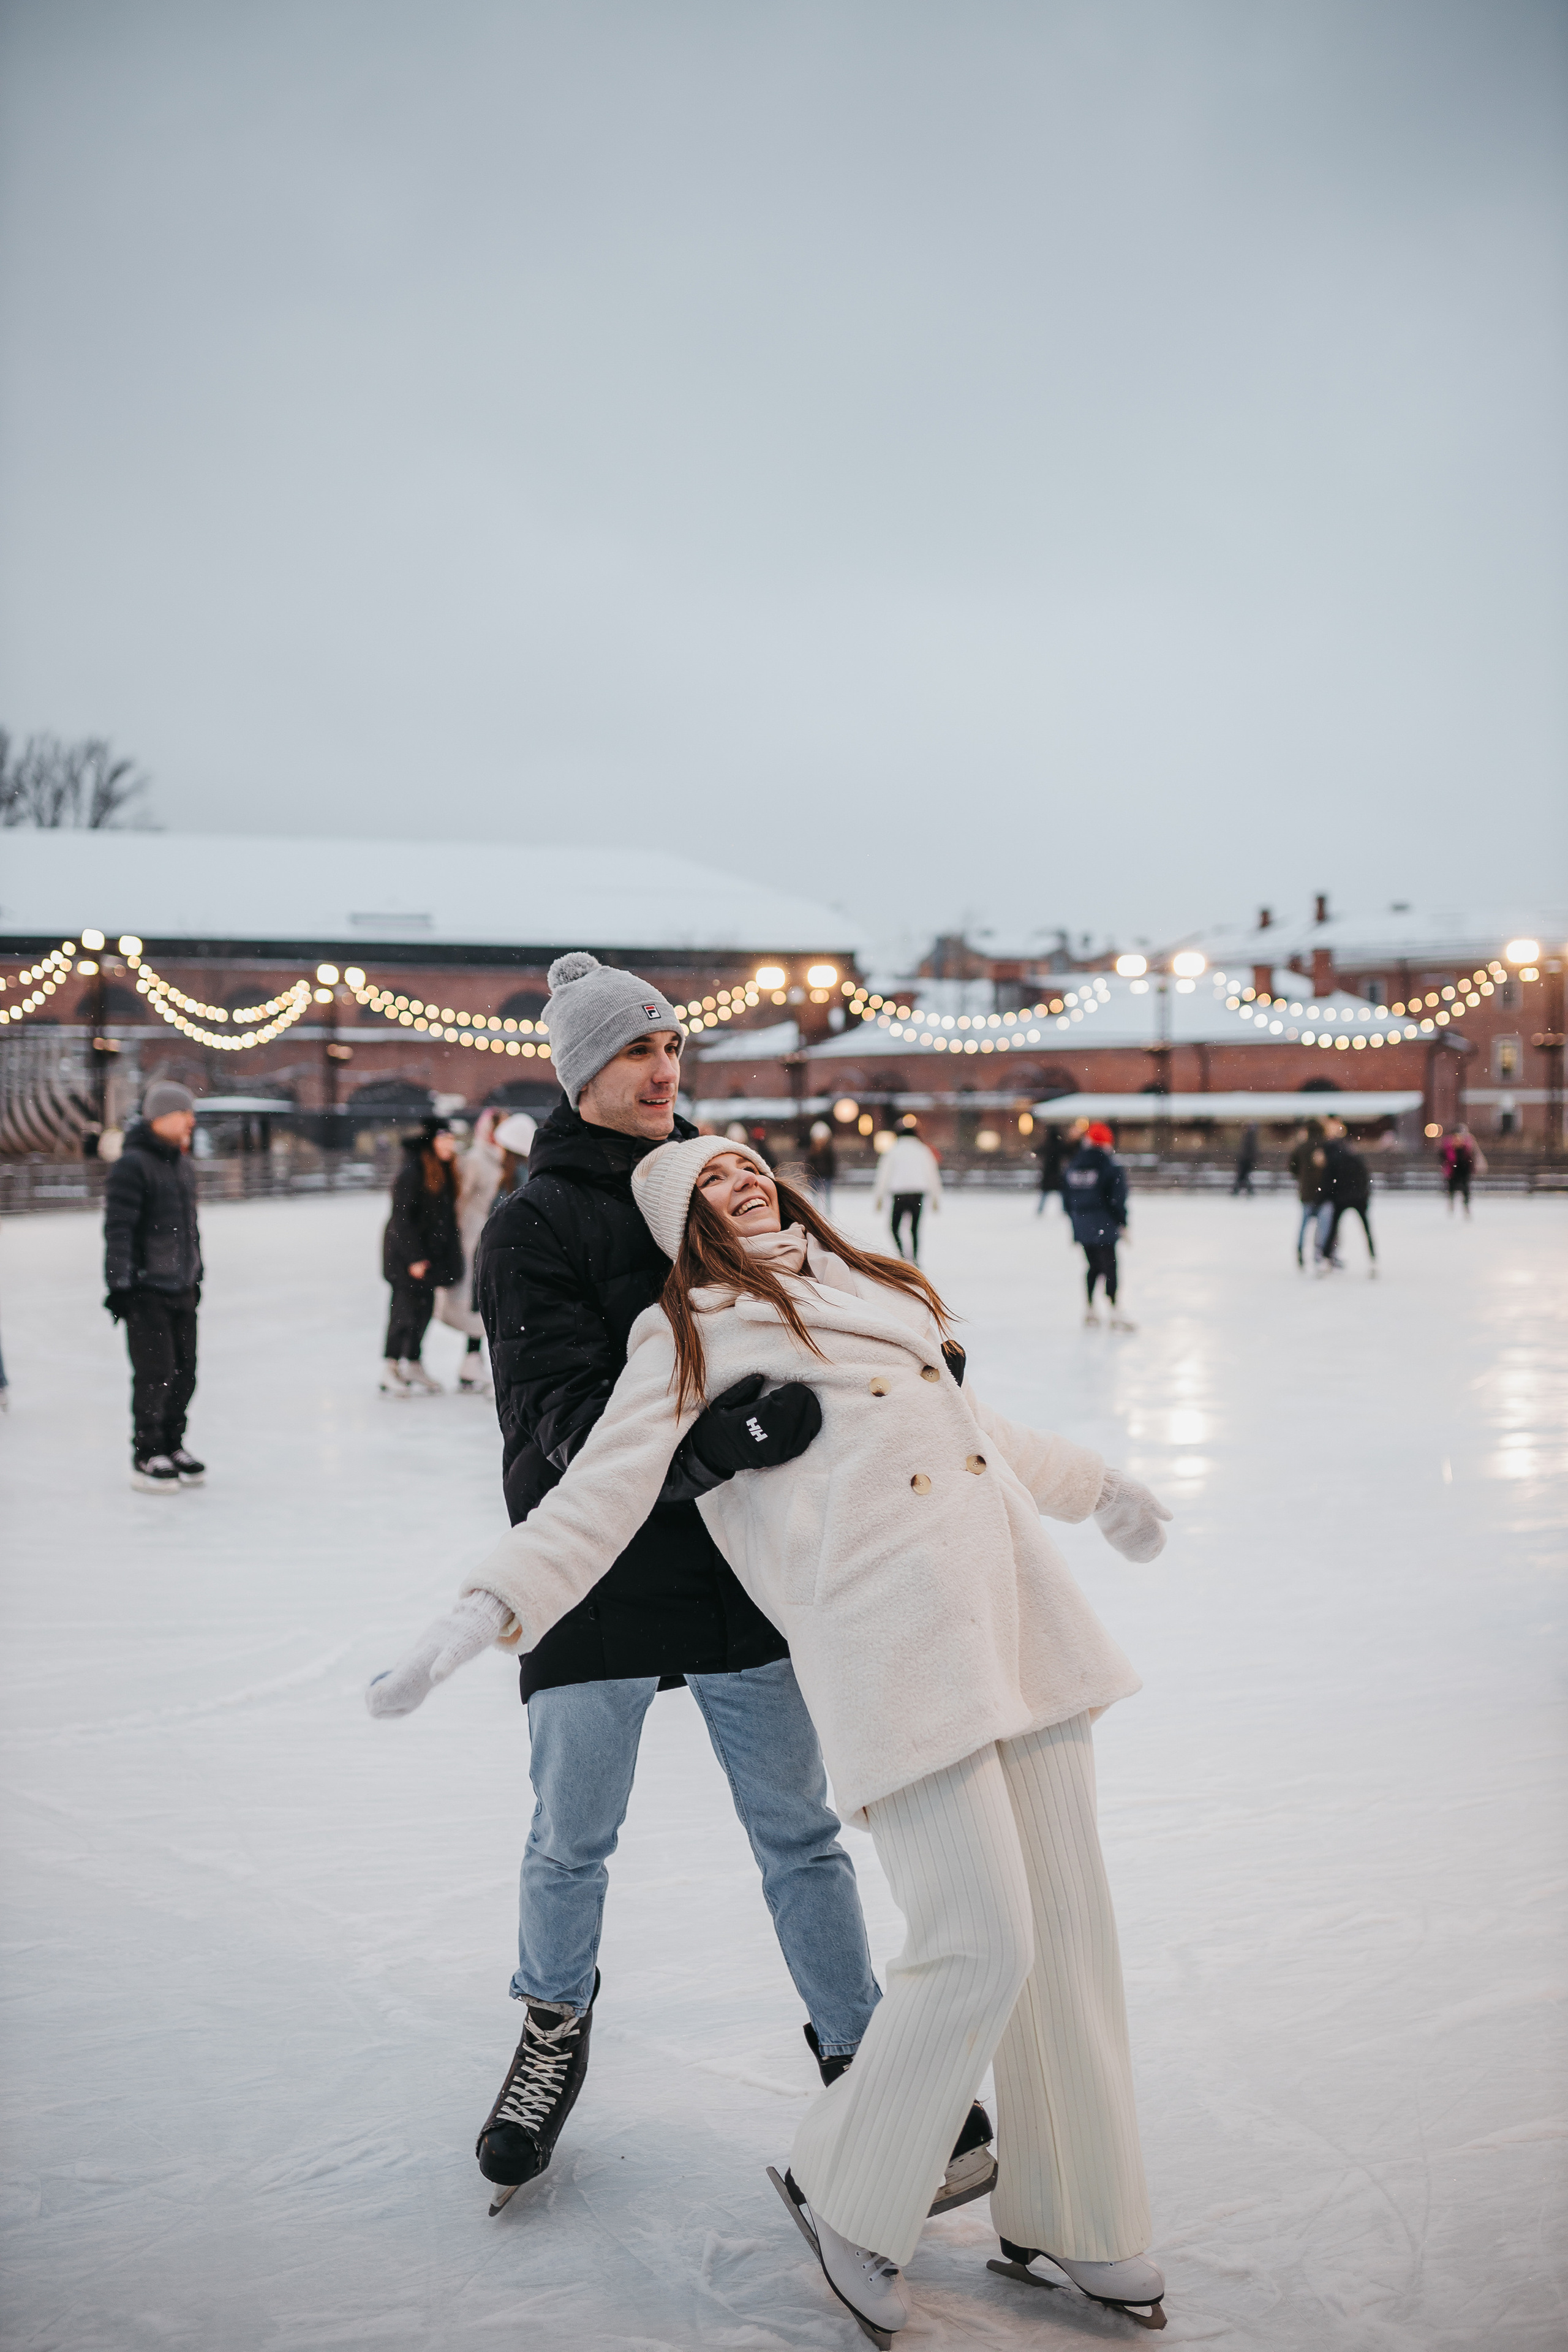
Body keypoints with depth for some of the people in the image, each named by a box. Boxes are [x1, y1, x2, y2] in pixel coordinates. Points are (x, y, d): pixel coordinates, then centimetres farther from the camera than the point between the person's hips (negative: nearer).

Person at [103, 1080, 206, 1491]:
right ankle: (146, 1457, 5)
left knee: (184, 1371, 10)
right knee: (155, 1372, -7)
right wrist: (119, 1284, -19)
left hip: (182, 1290, 8)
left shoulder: (183, 1164, 15)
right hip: (146, 1291, -8)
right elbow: (118, 1230, -15)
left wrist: (196, 1276, 23)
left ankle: (172, 1446, 23)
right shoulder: (132, 1165, -12)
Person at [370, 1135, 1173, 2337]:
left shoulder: (871, 1284, 25)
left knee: (1068, 1921, 8)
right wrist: (487, 1608, -14)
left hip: (1021, 1601, 7)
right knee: (981, 1943, -11)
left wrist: (1092, 1484, 47)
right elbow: (601, 1492, -1)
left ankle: (1074, 2223, 26)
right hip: (884, 1624, -6)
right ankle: (843, 2195, 13)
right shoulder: (690, 1333, 6)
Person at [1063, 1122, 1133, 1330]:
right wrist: (1122, 1224, -5)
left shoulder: (1072, 1166, 6)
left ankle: (1090, 1310, 21)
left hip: (1082, 1226, 5)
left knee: (1094, 1266, 18)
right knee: (1110, 1267, -4)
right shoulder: (1111, 1165, -10)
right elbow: (1118, 1198, -12)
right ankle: (1115, 1314, -8)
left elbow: (1067, 1197, 10)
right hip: (1104, 1227, -5)